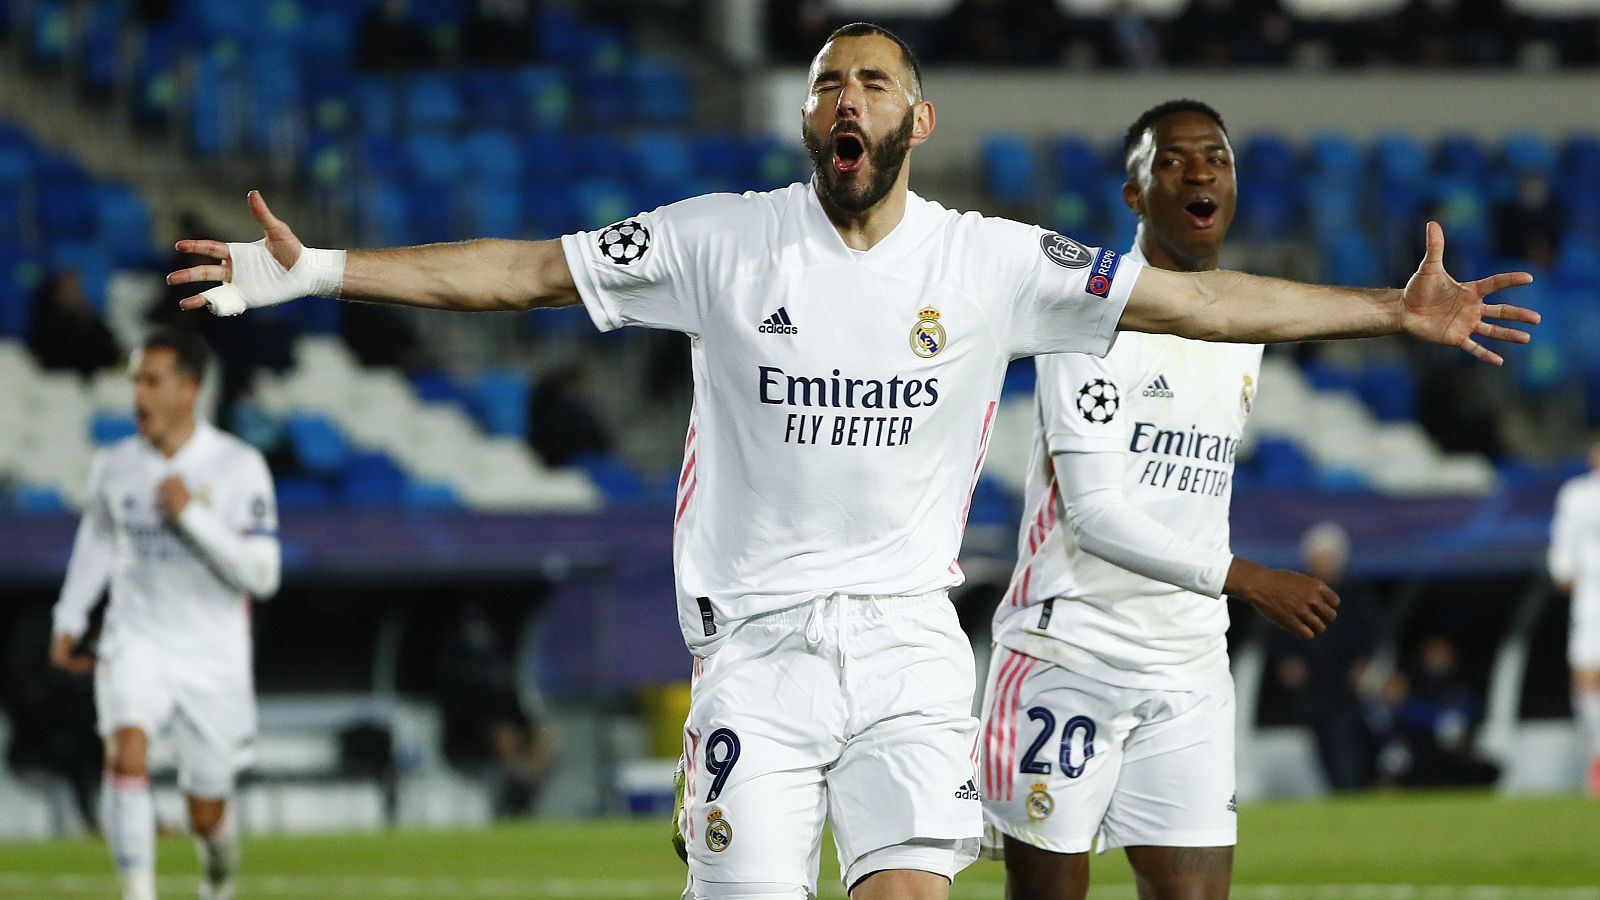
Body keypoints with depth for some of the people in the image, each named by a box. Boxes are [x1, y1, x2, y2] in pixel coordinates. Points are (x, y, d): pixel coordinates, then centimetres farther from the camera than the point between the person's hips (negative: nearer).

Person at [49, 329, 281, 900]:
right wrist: (69, 619, 17)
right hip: (136, 641, 1)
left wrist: (191, 514, -25)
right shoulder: (114, 466, -1)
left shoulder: (238, 467, -12)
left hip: (213, 659, -1)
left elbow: (262, 575, -18)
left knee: (206, 816, 8)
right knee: (126, 752, -28)